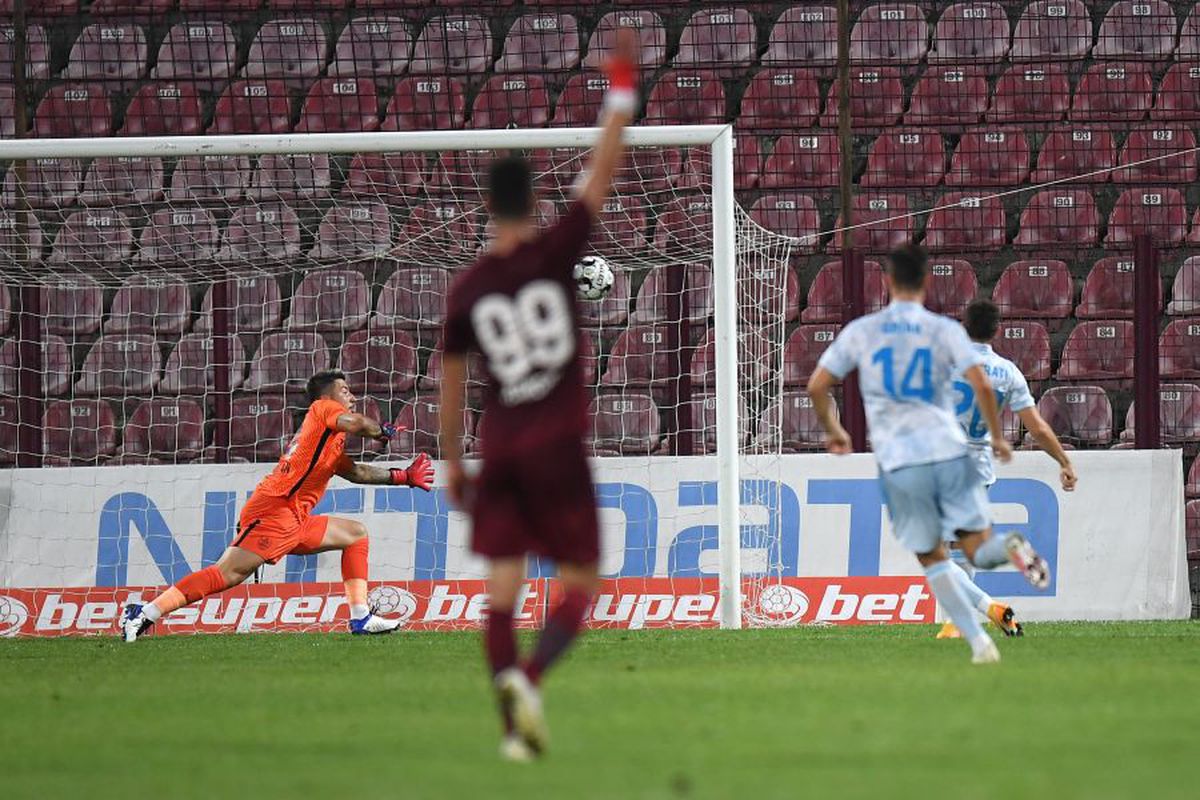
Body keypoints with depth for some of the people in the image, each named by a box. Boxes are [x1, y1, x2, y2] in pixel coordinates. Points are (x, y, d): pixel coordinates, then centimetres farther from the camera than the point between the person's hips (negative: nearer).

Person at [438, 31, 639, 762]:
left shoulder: (467, 290, 4)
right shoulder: (555, 254, -4)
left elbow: (452, 382, 11)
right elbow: (603, 174, -1)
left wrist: (453, 461, 21)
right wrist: (622, 90, 6)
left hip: (499, 454, 3)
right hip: (559, 449, -3)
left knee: (502, 586, 2)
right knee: (580, 583, 4)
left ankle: (514, 723, -16)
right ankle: (531, 675, -24)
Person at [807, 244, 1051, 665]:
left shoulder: (860, 331, 7)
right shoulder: (944, 330, 3)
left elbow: (816, 386, 7)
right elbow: (981, 384, -6)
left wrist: (833, 431, 24)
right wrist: (997, 437, 8)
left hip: (898, 463, 0)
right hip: (949, 452, 0)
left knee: (932, 559, 11)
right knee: (978, 548, 5)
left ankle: (979, 641, -2)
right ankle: (1011, 547, -31)